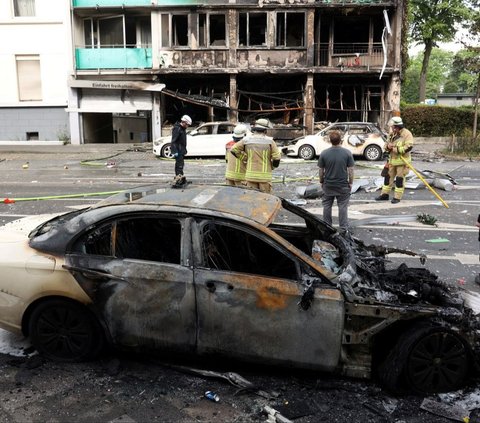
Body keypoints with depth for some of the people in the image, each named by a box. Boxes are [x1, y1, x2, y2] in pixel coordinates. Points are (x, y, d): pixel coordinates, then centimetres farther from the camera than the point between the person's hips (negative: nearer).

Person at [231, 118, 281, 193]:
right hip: (265, 176, -2)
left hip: (250, 175, 2)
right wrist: (273, 166, 12)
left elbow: (233, 150, 1)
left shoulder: (247, 140, 0)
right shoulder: (269, 141, -6)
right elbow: (277, 157, -7)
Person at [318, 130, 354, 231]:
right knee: (343, 207, 7)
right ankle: (344, 229, 9)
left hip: (328, 185, 1)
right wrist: (350, 183, 4)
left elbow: (321, 170, -3)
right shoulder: (347, 153, -10)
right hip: (343, 185, -1)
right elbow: (350, 170, -7)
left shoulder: (324, 153, -8)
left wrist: (321, 182, 11)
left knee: (327, 206, 14)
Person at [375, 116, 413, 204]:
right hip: (392, 160, 8)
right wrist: (388, 146, -6)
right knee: (388, 177, 12)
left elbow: (409, 147, -23)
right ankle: (385, 194, 22)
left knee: (399, 179, -1)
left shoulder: (406, 134, -13)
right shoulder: (392, 134, 11)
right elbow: (386, 144, 19)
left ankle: (397, 197, 7)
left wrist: (396, 149, -20)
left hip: (402, 161, -7)